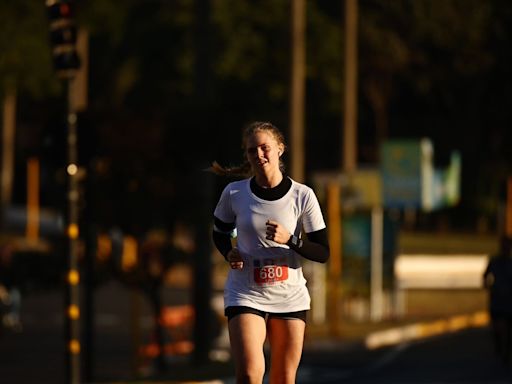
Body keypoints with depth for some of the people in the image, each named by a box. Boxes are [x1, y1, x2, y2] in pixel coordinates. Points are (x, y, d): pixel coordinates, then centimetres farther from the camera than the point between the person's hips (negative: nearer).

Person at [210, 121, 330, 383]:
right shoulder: (234, 194, -3)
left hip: (290, 298, 1)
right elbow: (220, 232, 16)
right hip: (246, 295, -1)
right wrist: (229, 253, -6)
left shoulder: (302, 196, -5)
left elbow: (323, 253, -4)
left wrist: (289, 240, -21)